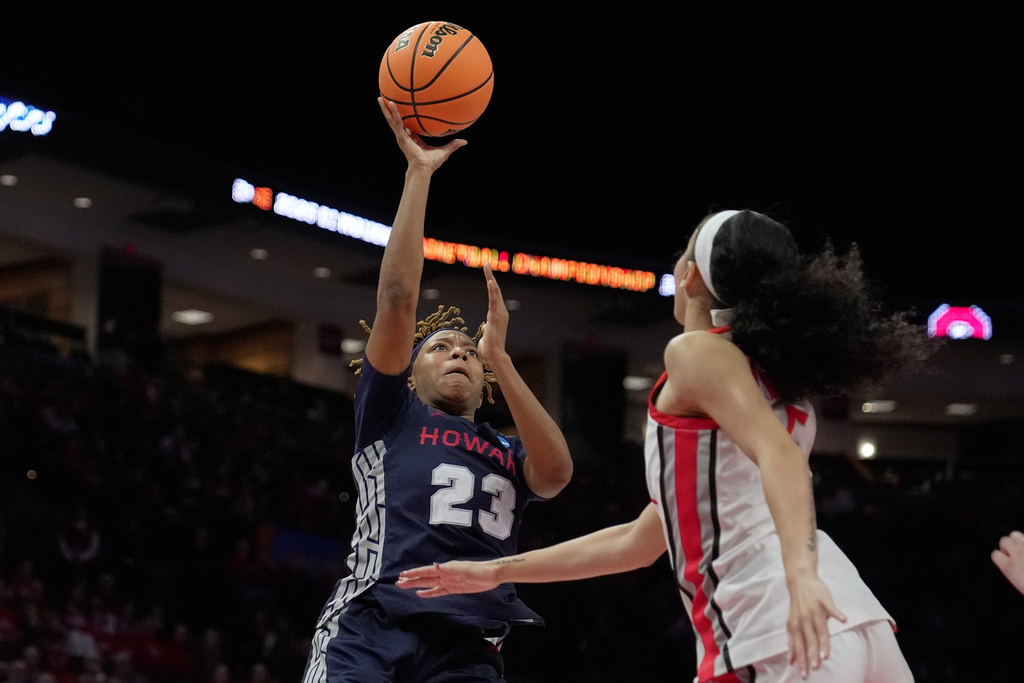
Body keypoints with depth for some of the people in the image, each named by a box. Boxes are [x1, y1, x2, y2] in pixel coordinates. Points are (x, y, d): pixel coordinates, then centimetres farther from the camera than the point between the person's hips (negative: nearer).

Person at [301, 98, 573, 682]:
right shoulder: (392, 415, 19)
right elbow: (398, 298, 7)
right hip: (371, 632, -3)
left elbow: (556, 474, 2)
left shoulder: (510, 454, 26)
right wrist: (419, 175, 5)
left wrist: (499, 360, 2)